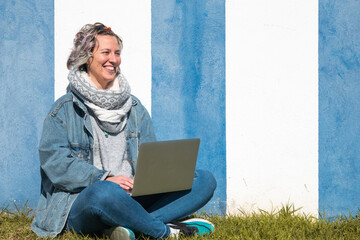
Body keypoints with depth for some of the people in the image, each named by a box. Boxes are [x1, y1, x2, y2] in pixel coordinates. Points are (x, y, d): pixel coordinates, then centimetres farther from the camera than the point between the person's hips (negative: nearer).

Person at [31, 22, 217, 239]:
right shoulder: (65, 109, 5)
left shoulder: (134, 108, 21)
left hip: (134, 200, 6)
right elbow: (54, 160, -8)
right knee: (105, 192, -42)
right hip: (81, 201, -6)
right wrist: (105, 178, -21)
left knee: (205, 180, -11)